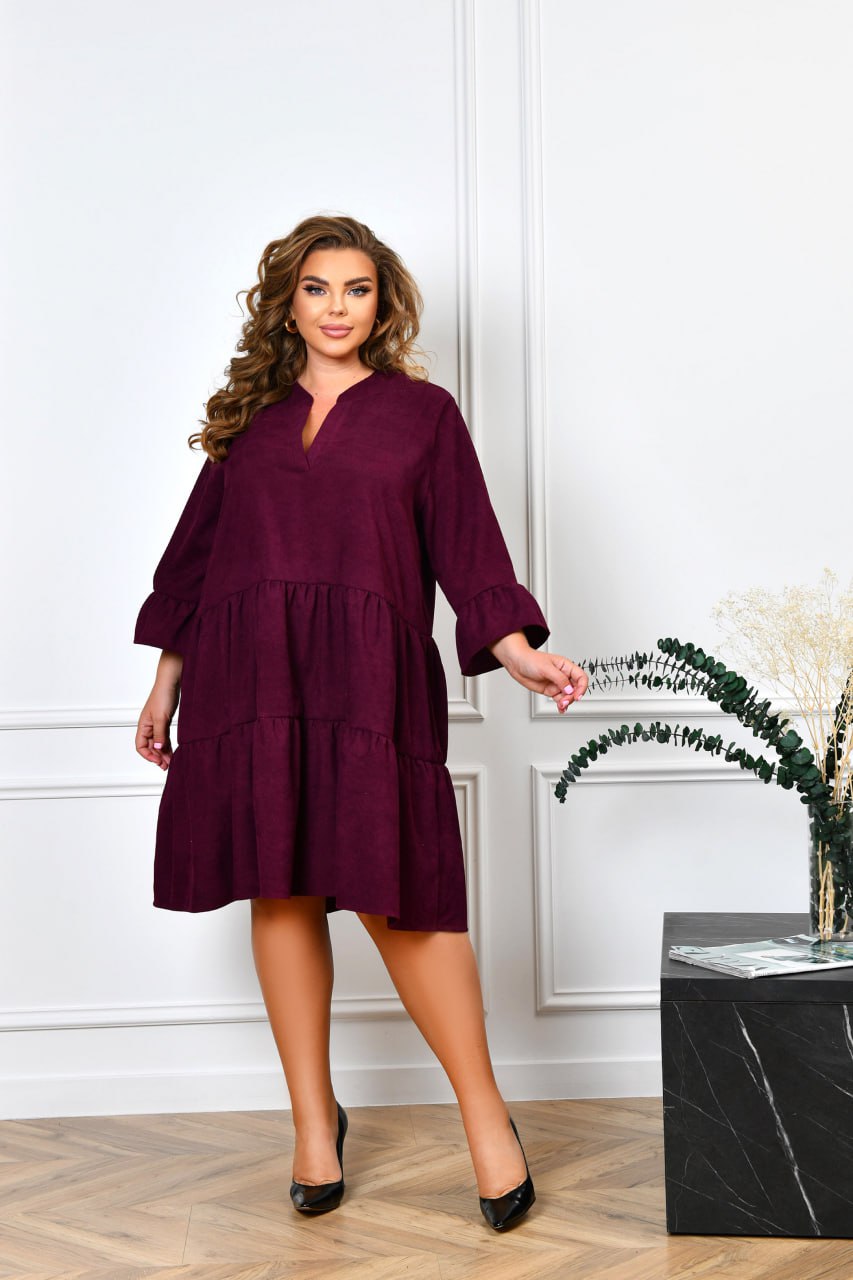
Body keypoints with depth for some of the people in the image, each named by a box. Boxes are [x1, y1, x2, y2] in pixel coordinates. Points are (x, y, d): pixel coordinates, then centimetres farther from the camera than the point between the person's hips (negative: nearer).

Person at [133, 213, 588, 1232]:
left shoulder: (422, 412, 10)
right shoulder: (248, 418, 16)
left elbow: (466, 544, 5)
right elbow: (195, 550, 18)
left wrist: (518, 650, -8)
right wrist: (167, 681, 17)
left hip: (368, 683, -3)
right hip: (249, 681, 3)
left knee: (394, 895, -9)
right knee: (280, 892, 5)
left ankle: (486, 1119, 4)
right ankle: (314, 1121, 18)